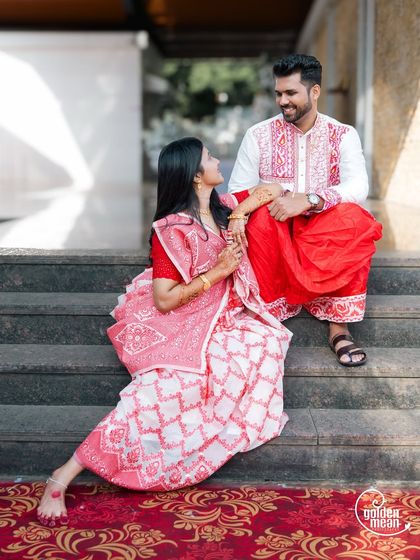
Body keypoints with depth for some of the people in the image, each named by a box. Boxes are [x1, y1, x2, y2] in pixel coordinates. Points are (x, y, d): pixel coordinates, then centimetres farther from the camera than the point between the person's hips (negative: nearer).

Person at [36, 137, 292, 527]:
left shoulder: (224, 207, 7)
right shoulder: (172, 231, -15)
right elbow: (164, 300, -19)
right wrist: (217, 272, -17)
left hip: (220, 321, 7)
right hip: (176, 327, -7)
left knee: (264, 342, -23)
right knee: (167, 389, -32)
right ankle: (63, 478, -25)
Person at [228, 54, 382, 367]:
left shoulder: (343, 136, 3)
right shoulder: (259, 135, 4)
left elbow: (358, 187, -14)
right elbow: (238, 190, -1)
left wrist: (309, 200, -30)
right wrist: (238, 215, -26)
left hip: (326, 234, 0)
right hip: (273, 233, 0)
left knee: (355, 219, -31)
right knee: (261, 217, -33)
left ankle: (339, 327, -26)